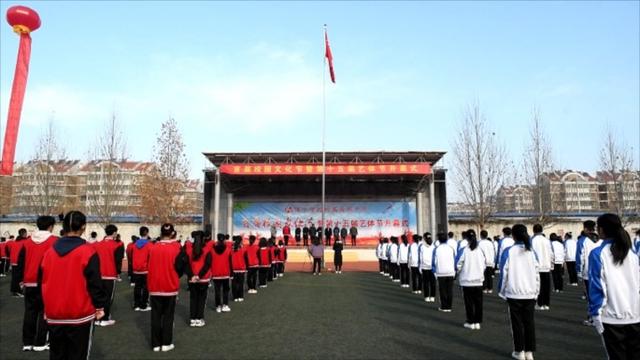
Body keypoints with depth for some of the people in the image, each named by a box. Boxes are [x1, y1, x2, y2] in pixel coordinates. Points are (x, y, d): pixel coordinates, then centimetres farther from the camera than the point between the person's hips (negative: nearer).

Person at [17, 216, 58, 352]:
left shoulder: (27, 241, 7)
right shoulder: (55, 241, -8)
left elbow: (21, 262, 10)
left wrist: (21, 279, 19)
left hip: (29, 283, 5)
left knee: (29, 312, 13)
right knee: (44, 312, 3)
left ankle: (27, 342, 17)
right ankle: (40, 344, 6)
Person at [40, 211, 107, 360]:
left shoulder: (49, 251, 2)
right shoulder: (88, 251, -14)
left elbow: (41, 282, 10)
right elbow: (95, 283, -13)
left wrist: (46, 307, 21)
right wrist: (100, 306, -2)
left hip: (54, 314, 5)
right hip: (80, 314, -5)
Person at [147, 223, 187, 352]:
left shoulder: (153, 248, -2)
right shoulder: (177, 248, -10)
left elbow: (151, 266, 4)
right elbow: (181, 265, -10)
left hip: (155, 287, 2)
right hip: (170, 287, -2)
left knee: (156, 316, 10)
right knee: (168, 316, 8)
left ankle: (156, 344, 15)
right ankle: (166, 343, 12)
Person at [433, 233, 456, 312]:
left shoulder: (436, 249, -4)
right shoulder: (451, 248, 2)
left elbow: (434, 261, -3)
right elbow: (455, 260, 6)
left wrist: (434, 271, 9)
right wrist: (454, 270, 15)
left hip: (440, 273, -2)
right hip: (450, 272, 2)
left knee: (442, 290, 6)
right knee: (450, 290, 8)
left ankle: (444, 307, 8)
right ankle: (449, 307, 10)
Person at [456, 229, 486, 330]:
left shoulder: (464, 250, -14)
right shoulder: (480, 250, -2)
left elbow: (458, 264, -11)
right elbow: (485, 264, 6)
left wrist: (460, 271, 10)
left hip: (467, 280, -3)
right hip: (479, 280, 4)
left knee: (469, 302, 6)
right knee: (478, 302, 11)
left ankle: (470, 322, 10)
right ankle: (477, 322, 16)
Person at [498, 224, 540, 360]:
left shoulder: (508, 251, -9)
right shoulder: (531, 251, 1)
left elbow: (504, 273, -8)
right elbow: (536, 272, 6)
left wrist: (502, 291, 4)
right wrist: (536, 291, 16)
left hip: (514, 293, -3)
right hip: (530, 292, 3)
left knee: (517, 322, 8)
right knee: (529, 322, 11)